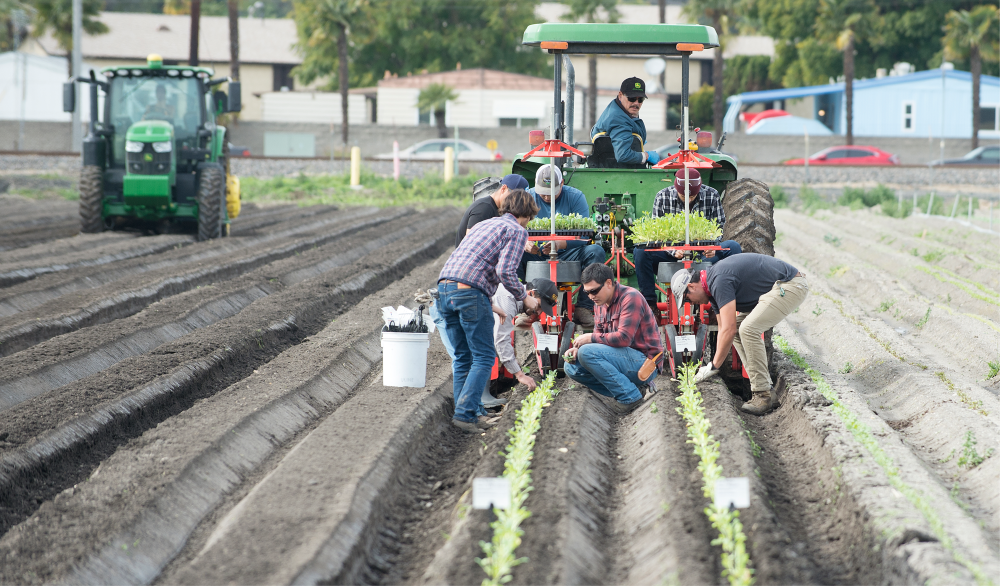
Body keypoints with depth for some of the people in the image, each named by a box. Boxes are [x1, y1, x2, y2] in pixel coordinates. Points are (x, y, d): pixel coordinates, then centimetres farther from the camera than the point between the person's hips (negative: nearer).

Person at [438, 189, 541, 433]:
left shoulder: (483, 225, 28)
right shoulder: (517, 231, 3)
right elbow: (505, 271, -12)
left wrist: (489, 304, 36)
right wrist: (524, 298, 3)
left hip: (445, 287, 8)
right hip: (471, 292, -8)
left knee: (462, 357, 15)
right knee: (483, 358, 0)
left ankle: (465, 412, 12)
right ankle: (465, 413, -10)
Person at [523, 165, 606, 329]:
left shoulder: (575, 197, -2)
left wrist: (560, 244, -33)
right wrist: (525, 244, -31)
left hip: (567, 254, 0)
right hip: (536, 254, 1)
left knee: (596, 251, -28)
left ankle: (584, 309, -25)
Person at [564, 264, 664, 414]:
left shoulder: (630, 298, -15)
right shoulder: (602, 303, 12)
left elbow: (624, 338, -25)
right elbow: (598, 337, 13)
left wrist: (590, 338, -16)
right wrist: (576, 350, -7)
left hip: (645, 362, -10)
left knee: (587, 352, -24)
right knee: (572, 367, 3)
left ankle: (630, 396, -17)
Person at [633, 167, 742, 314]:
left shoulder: (712, 196, -5)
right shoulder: (662, 197, -7)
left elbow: (719, 228, -1)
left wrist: (712, 248, -23)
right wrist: (673, 251, -27)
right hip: (672, 255, -1)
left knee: (733, 247, -25)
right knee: (640, 251, -27)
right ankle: (649, 301, -16)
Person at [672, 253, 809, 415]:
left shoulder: (720, 281, -20)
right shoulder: (712, 286, 11)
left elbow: (728, 329, -23)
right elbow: (724, 329, 18)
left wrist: (713, 366, -15)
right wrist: (716, 364, 14)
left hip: (790, 286, -11)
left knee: (748, 329, -20)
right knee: (738, 330, 10)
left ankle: (763, 394, -15)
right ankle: (760, 384, 9)